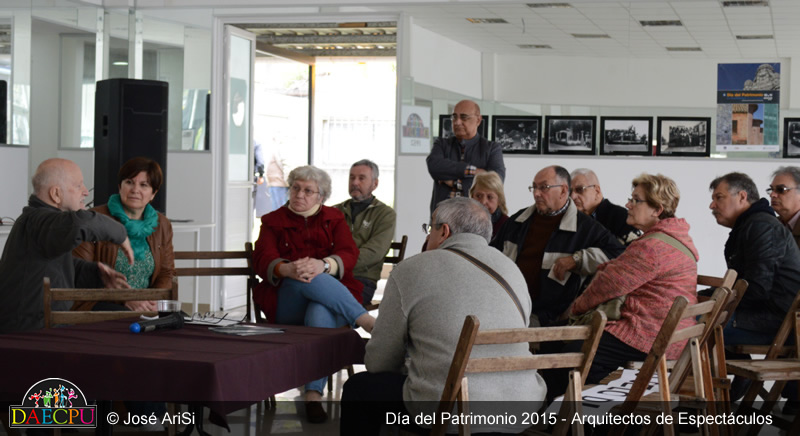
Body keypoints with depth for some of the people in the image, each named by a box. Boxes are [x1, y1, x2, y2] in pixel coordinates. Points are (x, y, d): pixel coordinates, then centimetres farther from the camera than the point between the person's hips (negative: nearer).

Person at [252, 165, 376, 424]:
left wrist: (323, 265, -27)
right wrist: (288, 269, -27)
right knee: (309, 281, -36)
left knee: (320, 314, -38)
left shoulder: (334, 220, 18)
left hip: (330, 301, 0)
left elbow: (349, 255, -2)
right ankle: (367, 322, -39)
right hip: (285, 304, 0)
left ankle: (313, 395, -43)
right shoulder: (273, 222, 17)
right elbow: (263, 261, -2)